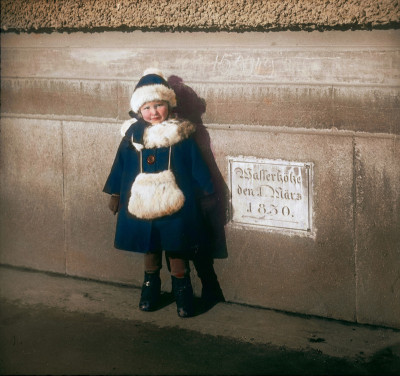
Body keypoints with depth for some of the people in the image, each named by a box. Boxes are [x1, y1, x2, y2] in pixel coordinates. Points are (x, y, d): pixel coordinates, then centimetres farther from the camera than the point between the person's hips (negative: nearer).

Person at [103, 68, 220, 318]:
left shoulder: (181, 134, -4)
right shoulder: (133, 135, 0)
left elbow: (197, 165, 2)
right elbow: (121, 165, 9)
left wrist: (207, 192, 3)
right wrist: (115, 194, 12)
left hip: (175, 206, -2)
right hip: (142, 205, 2)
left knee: (177, 253, 2)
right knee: (150, 251, 15)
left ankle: (183, 295, 14)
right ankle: (150, 288, 30)